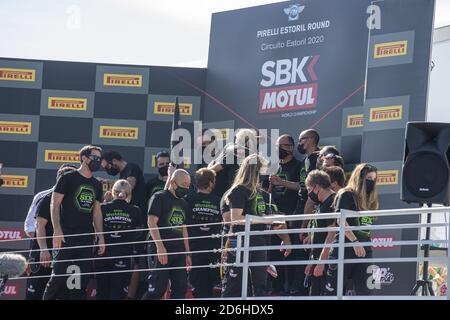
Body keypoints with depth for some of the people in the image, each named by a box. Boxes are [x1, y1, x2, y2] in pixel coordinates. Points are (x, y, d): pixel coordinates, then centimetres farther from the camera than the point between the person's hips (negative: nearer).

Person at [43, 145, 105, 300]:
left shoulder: (96, 185, 17)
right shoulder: (68, 178, -1)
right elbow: (55, 204, -4)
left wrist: (101, 237, 12)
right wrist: (57, 230, -14)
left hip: (87, 238, 6)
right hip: (66, 236, -6)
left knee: (83, 278, 1)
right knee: (59, 275, -10)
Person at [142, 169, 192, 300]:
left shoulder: (183, 203, 19)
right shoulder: (159, 198, -4)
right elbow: (152, 223, -12)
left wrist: (187, 254, 18)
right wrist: (160, 247, -20)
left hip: (179, 252, 8)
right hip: (163, 251, -8)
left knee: (181, 288, 3)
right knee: (158, 288, -12)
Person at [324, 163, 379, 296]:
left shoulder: (370, 199, 15)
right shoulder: (346, 195, -4)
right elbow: (340, 220, -14)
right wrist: (355, 242, -22)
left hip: (364, 249, 6)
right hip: (345, 247, -6)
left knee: (364, 290, 2)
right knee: (333, 288, -2)